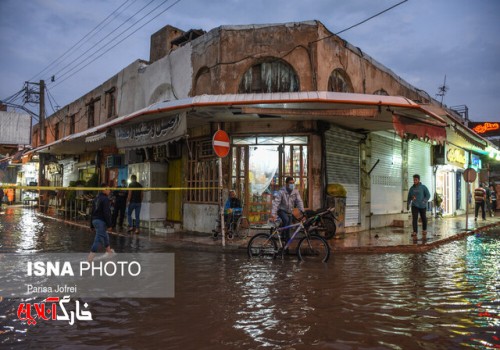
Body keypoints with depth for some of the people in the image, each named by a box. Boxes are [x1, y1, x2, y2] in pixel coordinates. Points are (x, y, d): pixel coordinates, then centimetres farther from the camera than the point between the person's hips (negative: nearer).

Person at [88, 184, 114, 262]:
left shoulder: (96, 199, 14)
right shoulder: (105, 199, -15)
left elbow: (92, 212, 18)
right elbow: (107, 213, -20)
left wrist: (92, 225, 22)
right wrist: (109, 225, -16)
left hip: (95, 220, 10)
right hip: (101, 221, -10)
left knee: (105, 236, 25)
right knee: (98, 239, -7)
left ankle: (109, 251, 42)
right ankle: (90, 257, -10)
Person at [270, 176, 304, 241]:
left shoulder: (295, 192, -10)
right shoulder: (281, 192, -22)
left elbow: (299, 201, -13)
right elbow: (275, 203, -28)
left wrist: (302, 211, -29)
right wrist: (273, 215, -38)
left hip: (289, 212, 5)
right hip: (281, 210, -5)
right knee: (286, 220, -32)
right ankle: (283, 236, -18)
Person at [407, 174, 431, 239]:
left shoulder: (423, 187, -4)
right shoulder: (412, 188, 5)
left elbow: (428, 195, -6)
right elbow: (409, 197, 14)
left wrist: (424, 201, -21)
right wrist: (408, 204, 9)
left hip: (422, 206, -1)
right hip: (414, 206, 1)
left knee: (423, 218, 12)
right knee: (414, 219, -11)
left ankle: (424, 231, 34)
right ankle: (415, 233, -13)